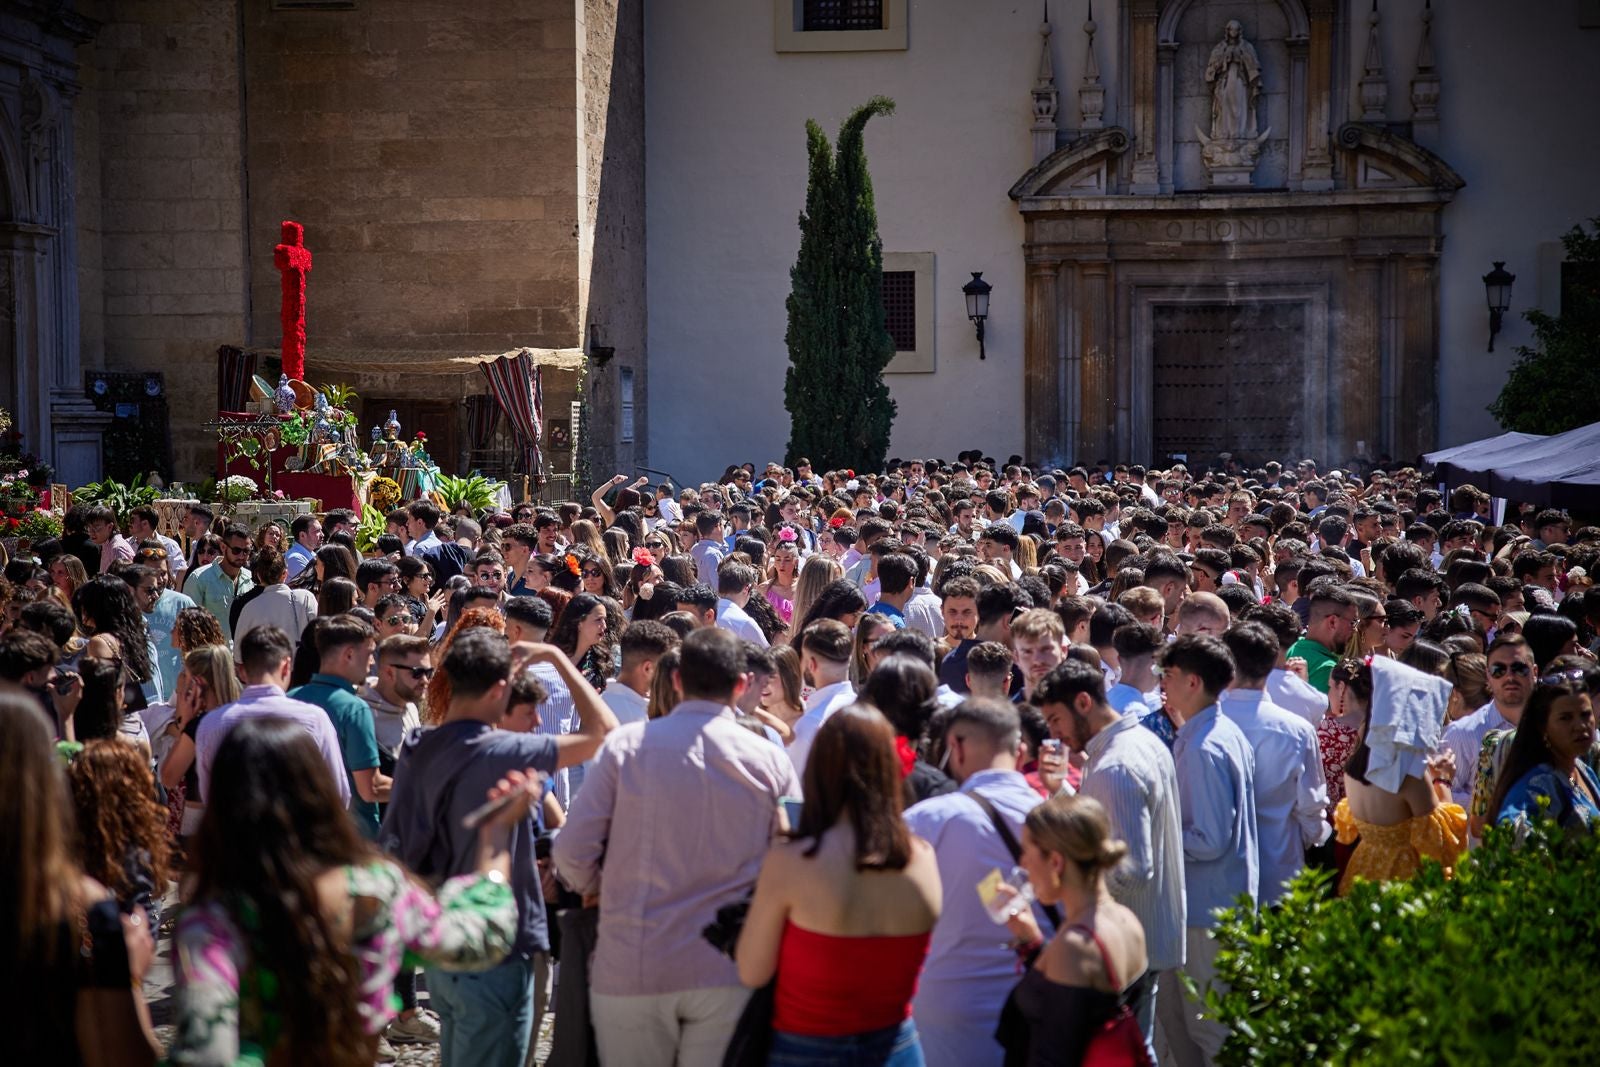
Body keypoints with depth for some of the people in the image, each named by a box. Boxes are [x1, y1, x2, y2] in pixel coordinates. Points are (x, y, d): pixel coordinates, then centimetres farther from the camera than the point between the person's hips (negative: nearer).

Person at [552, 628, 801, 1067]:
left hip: (632, 967, 0)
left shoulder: (627, 744, -4)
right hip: (728, 969, 1)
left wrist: (601, 887, 15)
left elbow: (572, 853, -6)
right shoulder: (770, 760, -2)